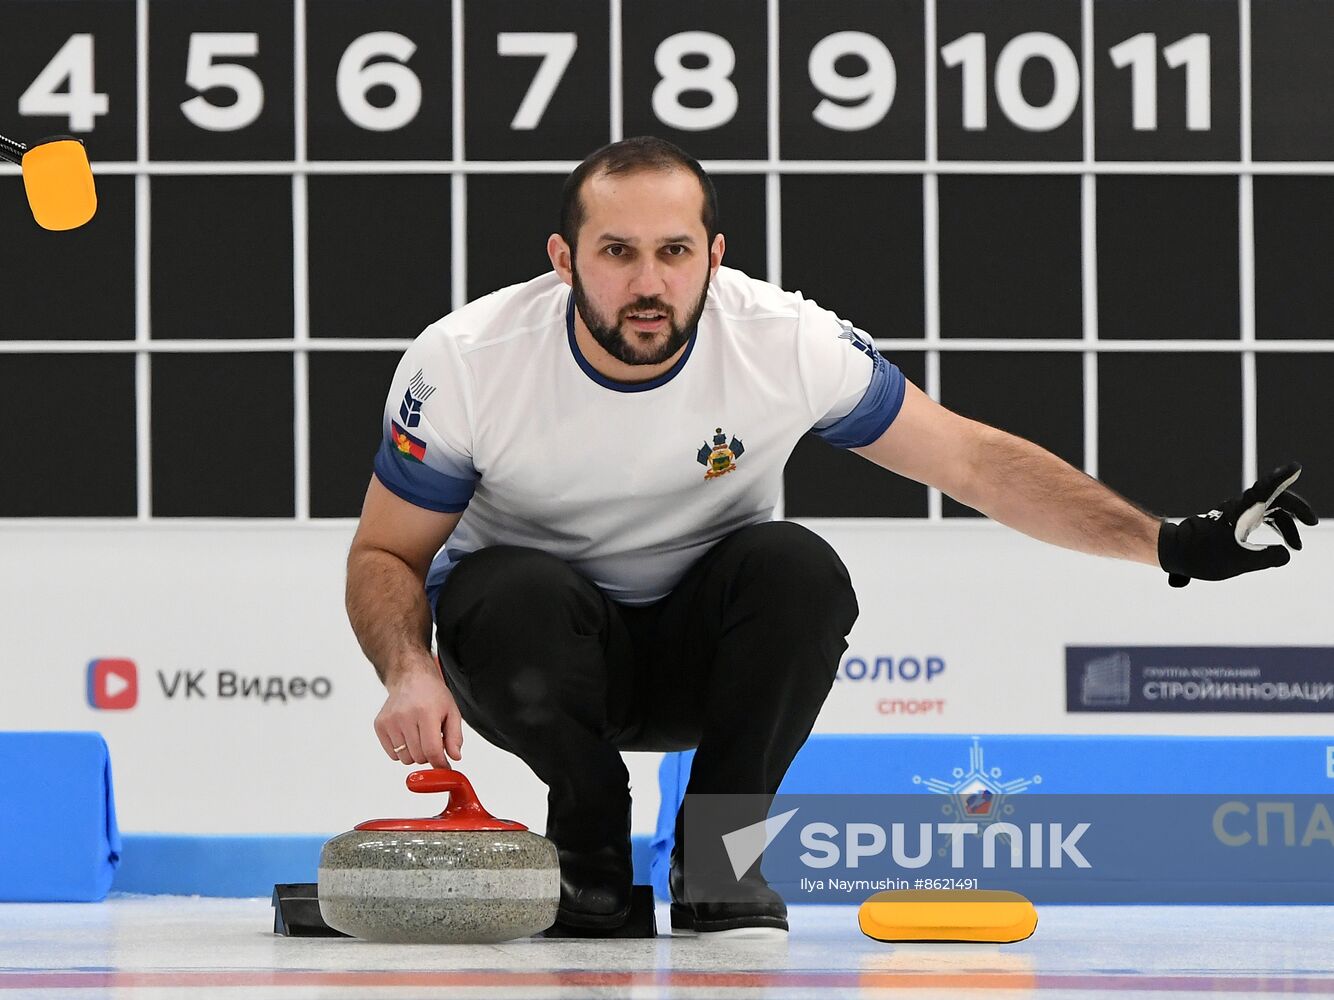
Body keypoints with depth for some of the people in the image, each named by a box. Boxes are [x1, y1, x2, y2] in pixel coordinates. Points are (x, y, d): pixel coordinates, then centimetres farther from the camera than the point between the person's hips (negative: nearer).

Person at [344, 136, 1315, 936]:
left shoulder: (788, 341, -20)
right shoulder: (466, 361, -21)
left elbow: (973, 459, -11)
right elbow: (386, 553, -9)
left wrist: (1171, 544, -18)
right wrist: (409, 673, -30)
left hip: (701, 649, 1)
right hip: (541, 652, -1)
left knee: (797, 570, -31)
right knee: (516, 599, -36)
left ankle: (716, 853, -11)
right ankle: (590, 847, -7)